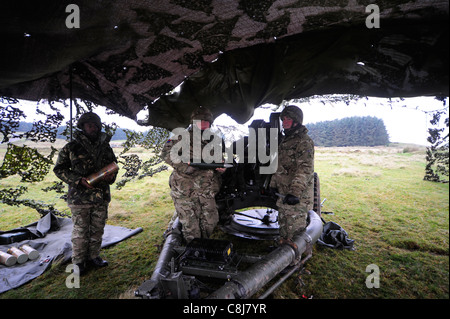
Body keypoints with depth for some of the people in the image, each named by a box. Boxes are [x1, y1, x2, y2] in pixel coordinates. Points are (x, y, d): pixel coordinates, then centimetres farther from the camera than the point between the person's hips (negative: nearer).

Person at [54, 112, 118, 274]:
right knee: (80, 231, 7)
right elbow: (59, 169, -1)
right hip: (80, 197, -3)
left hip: (101, 196, 4)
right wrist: (78, 180, -15)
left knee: (97, 229, 14)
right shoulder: (71, 148, -4)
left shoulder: (105, 147, 6)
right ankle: (78, 261, 24)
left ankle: (93, 256, 32)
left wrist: (111, 175, -6)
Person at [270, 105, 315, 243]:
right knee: (283, 228, 19)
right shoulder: (285, 140, 17)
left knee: (295, 230, -3)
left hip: (298, 196, -9)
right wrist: (273, 184, 20)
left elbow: (305, 169, -22)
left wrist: (295, 192, -30)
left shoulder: (304, 141, -13)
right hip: (283, 193, 9)